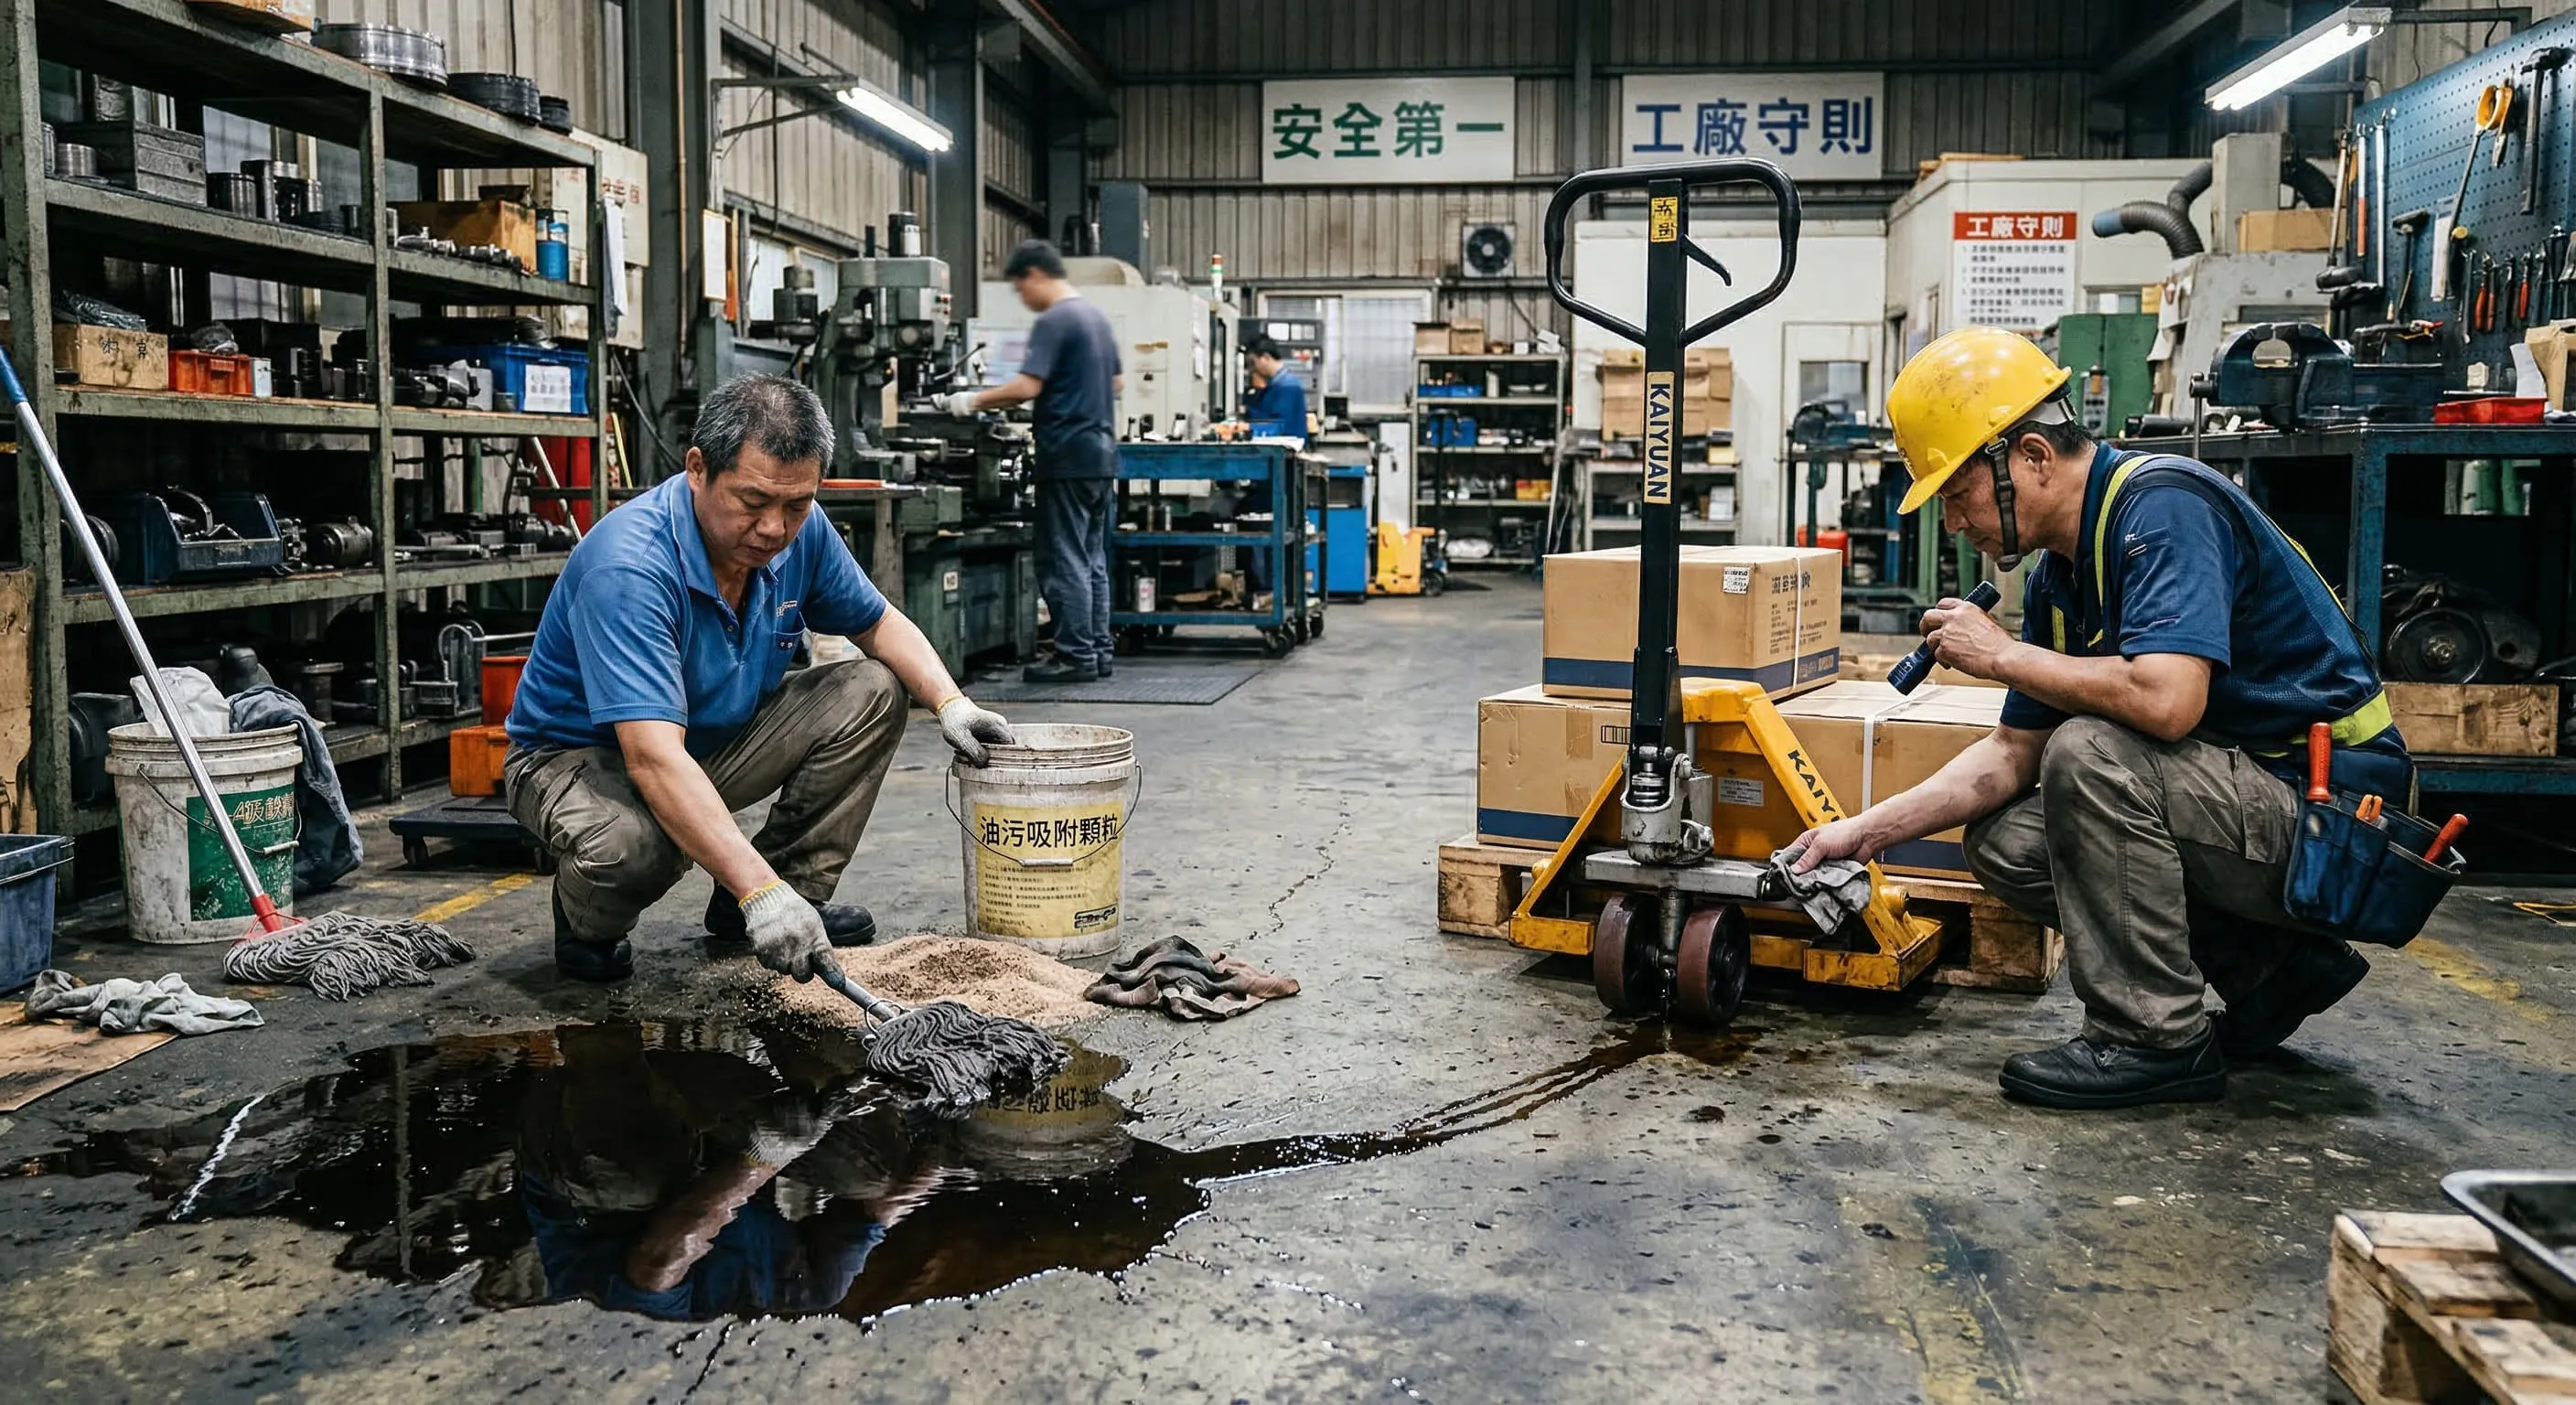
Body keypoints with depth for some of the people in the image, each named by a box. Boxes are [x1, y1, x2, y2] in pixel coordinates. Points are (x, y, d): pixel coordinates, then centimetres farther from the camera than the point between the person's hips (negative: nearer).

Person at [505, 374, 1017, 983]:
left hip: (716, 739, 7)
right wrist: (759, 891, -50)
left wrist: (951, 703, -14)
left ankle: (798, 891, 0)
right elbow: (653, 757, -43)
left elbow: (879, 624, 6)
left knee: (872, 691, -7)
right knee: (630, 845, -39)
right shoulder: (628, 566, -34)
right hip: (580, 753, -6)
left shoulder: (800, 531, -12)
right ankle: (587, 927, -2)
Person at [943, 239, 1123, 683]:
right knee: (1093, 559, 12)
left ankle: (1076, 656, -3)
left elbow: (1027, 386, -20)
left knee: (1064, 561, -4)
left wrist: (973, 401, -11)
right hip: (1102, 451, 9)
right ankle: (1097, 651, 15)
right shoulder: (1097, 315, 15)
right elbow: (1117, 382, 24)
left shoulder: (1054, 321, -12)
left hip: (1068, 456, -9)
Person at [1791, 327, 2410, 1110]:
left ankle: (2154, 1038, -13)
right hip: (2256, 805, 9)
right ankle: (2270, 967, 12)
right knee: (2005, 845, 3)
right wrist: (1867, 831, 2)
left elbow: (2165, 700, -36)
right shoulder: (2060, 575, 7)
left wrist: (2000, 654, -20)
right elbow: (2014, 751, 10)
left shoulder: (2163, 505, -21)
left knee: (2091, 753, -29)